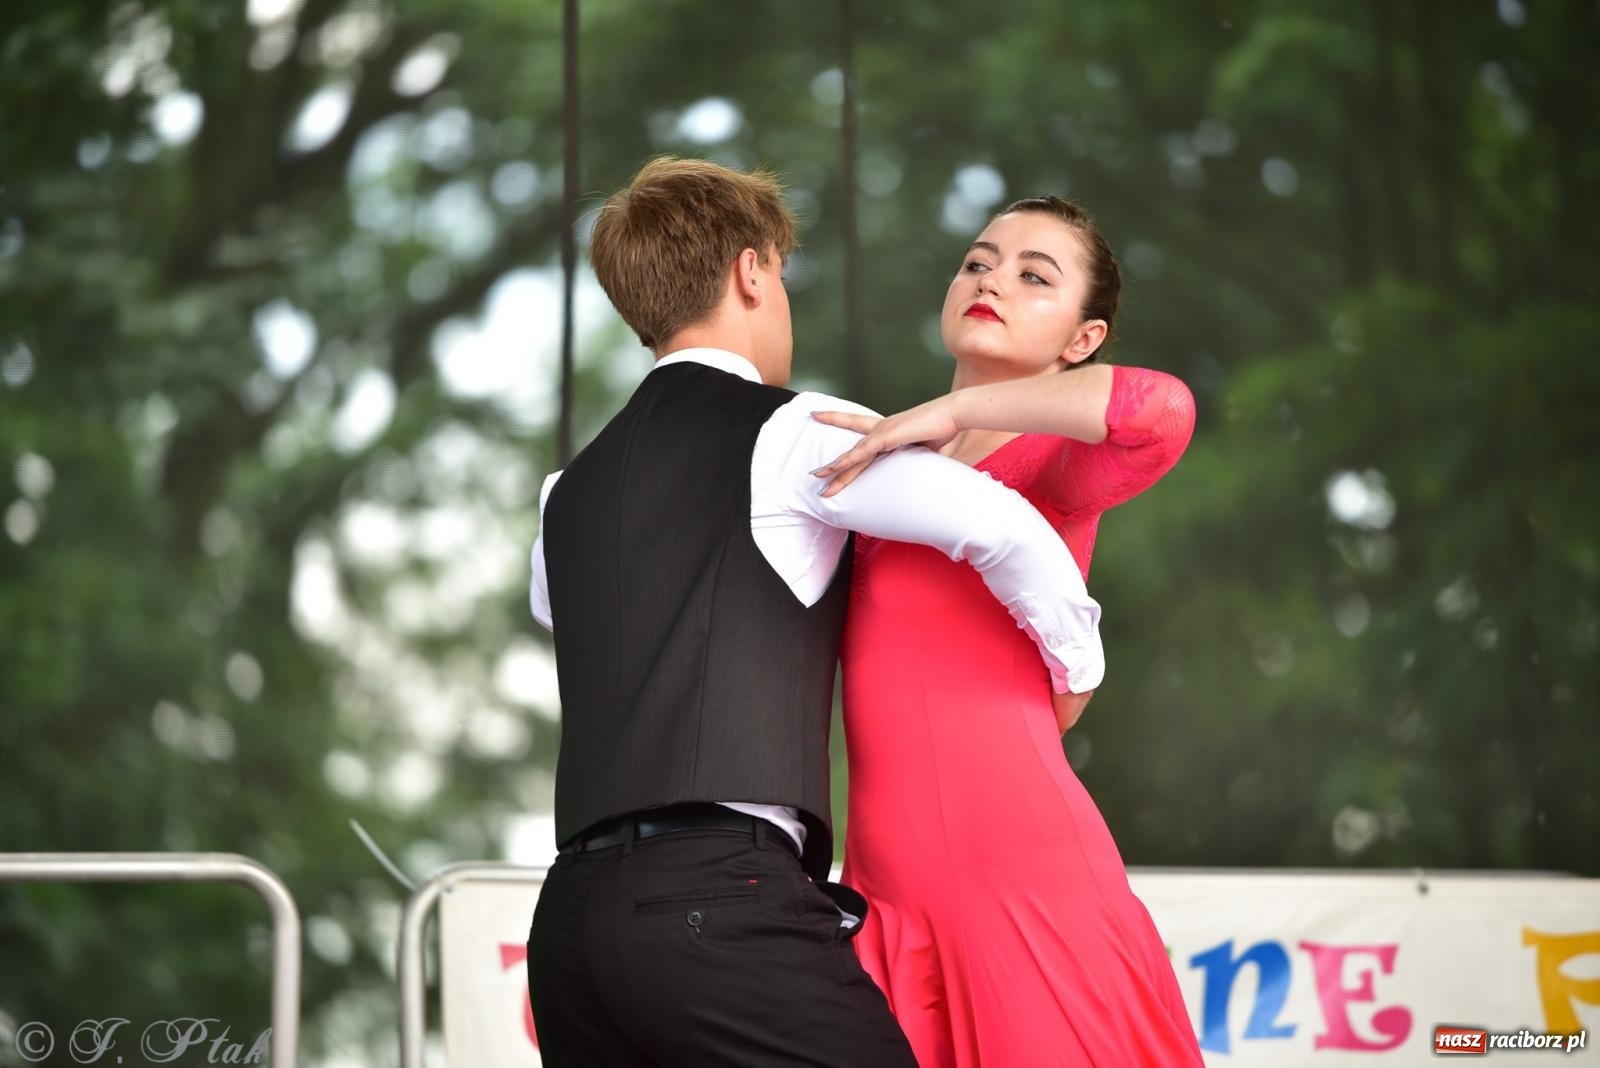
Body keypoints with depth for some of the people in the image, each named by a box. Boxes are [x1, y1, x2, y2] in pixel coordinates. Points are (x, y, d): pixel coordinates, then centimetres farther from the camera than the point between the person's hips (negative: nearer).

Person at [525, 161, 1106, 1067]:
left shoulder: (569, 495, 21)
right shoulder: (785, 432, 2)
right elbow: (1000, 526, -11)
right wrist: (1076, 663, 9)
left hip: (572, 911, 7)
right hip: (722, 899, -7)